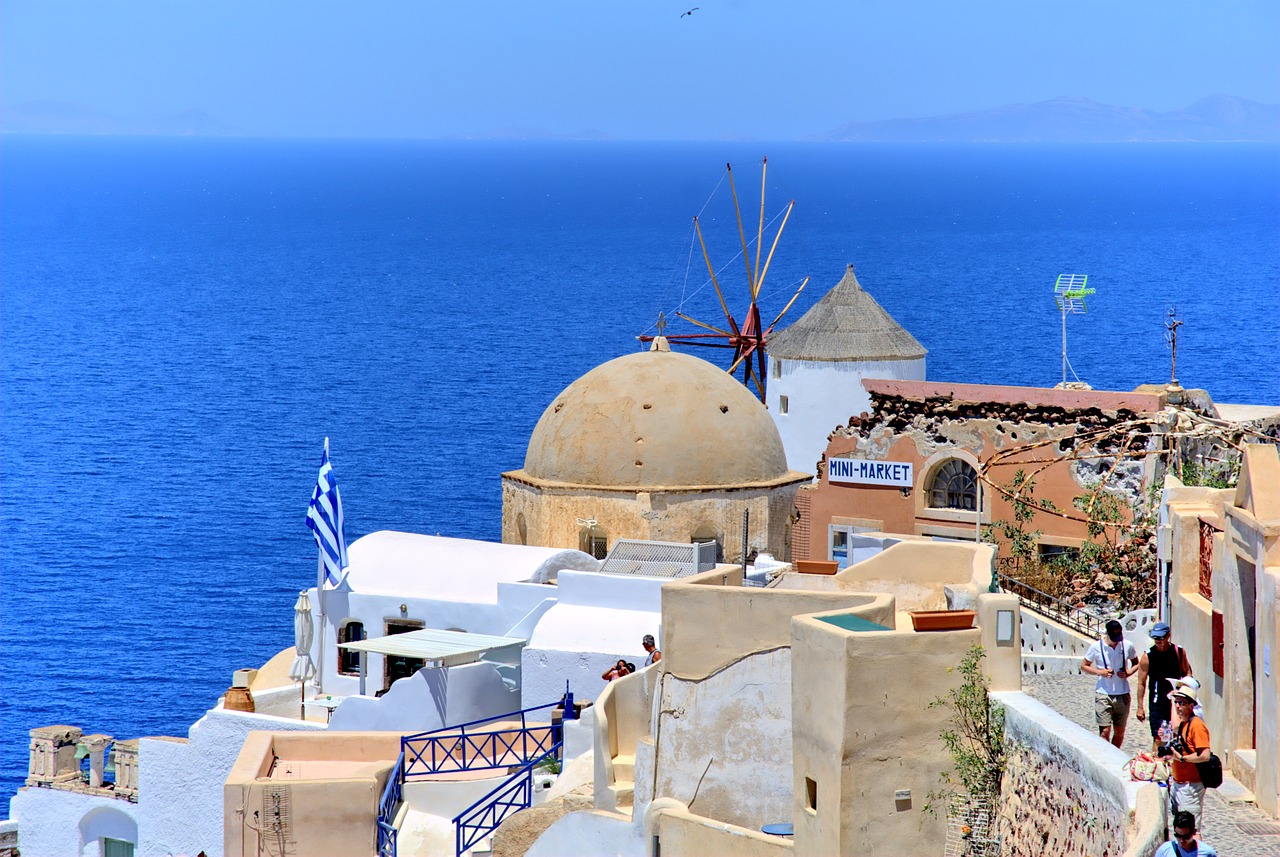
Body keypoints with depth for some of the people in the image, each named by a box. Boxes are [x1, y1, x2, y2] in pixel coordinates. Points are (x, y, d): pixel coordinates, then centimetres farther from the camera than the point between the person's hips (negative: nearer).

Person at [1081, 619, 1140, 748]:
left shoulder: (1128, 646, 0)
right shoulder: (1096, 647, -5)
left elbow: (1136, 663, 16)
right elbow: (1083, 666, 5)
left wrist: (1129, 673, -6)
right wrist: (1100, 672, -13)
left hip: (1123, 695, 2)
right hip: (1103, 694, -2)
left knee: (1120, 732, 8)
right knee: (1105, 731, -11)